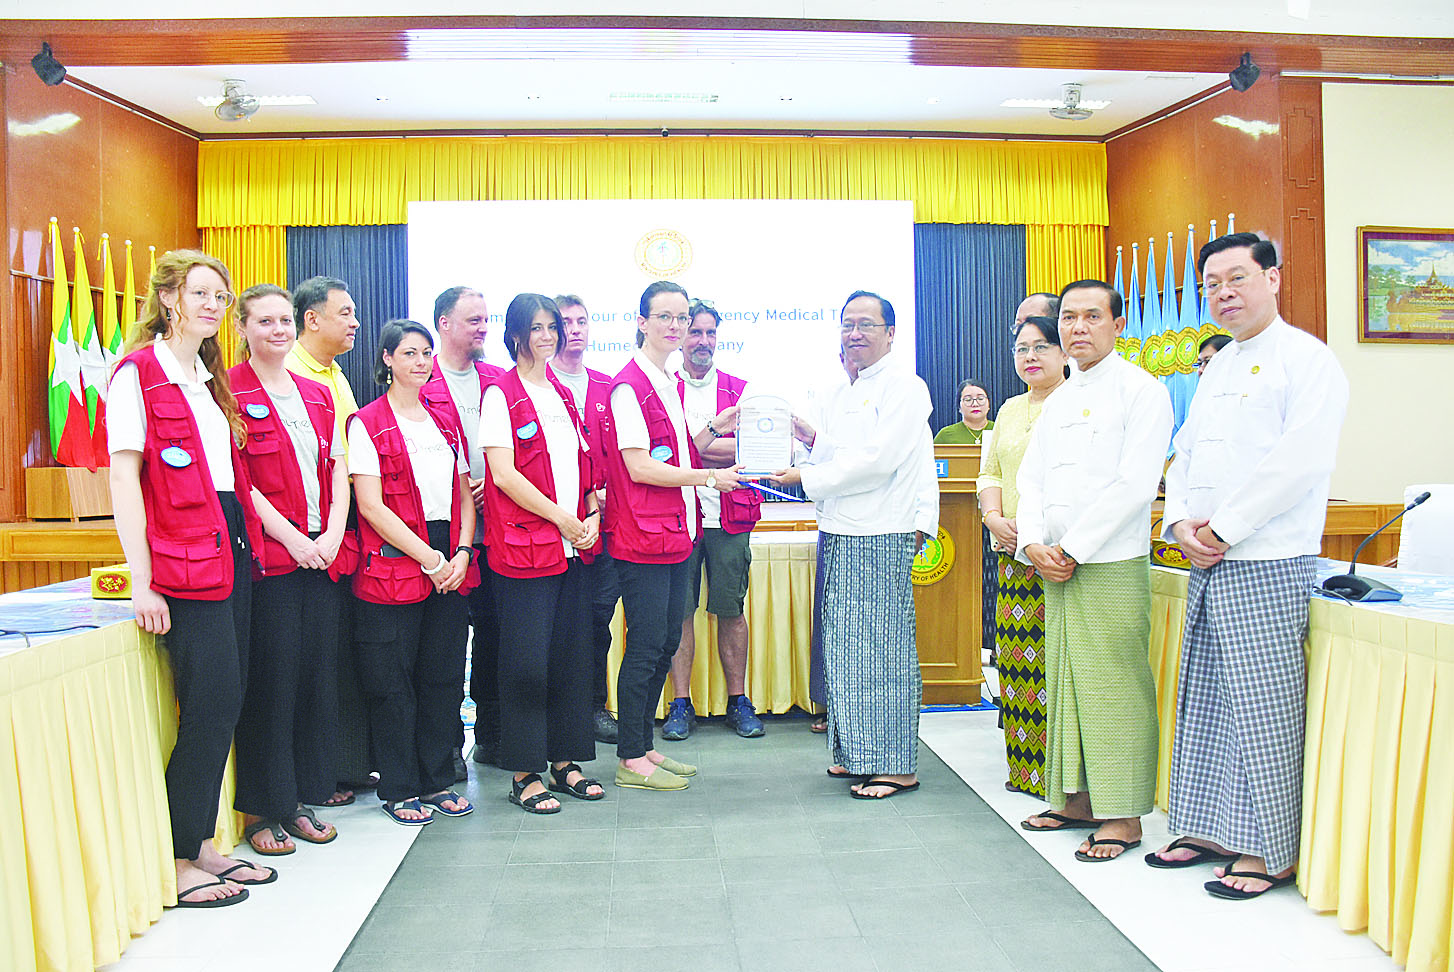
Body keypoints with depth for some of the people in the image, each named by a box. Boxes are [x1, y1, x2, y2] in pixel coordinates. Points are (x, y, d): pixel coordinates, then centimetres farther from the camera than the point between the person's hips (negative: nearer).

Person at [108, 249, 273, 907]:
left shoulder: (210, 380, 19)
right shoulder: (138, 372, -5)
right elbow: (123, 478, -12)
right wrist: (142, 581, -17)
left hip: (232, 547, 8)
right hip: (183, 557, -8)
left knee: (224, 701, 9)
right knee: (212, 702, -8)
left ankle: (202, 845, 20)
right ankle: (175, 865, 5)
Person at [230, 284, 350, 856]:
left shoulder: (317, 395, 17)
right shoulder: (230, 392, -3)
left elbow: (338, 470, 12)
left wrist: (332, 535, -2)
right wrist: (291, 537, -14)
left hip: (321, 553, 6)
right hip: (268, 555, -6)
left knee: (318, 673, 8)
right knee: (271, 677, -2)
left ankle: (299, 799, 20)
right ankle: (261, 811, 11)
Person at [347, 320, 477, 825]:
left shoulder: (446, 418, 15)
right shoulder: (367, 423, -3)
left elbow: (465, 492, 13)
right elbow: (371, 506, -11)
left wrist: (462, 553, -2)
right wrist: (429, 558, -13)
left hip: (451, 565, 5)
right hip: (393, 566, -5)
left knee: (443, 677, 9)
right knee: (393, 682, 1)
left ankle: (437, 781, 22)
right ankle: (399, 789, 15)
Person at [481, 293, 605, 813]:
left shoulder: (562, 394, 17)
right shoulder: (501, 395, -4)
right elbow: (504, 474, -12)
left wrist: (592, 516, 3)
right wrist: (562, 518, -12)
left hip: (574, 545, 7)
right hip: (525, 546, -7)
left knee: (571, 655, 9)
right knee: (527, 662, -3)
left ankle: (565, 761, 21)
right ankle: (525, 774, 8)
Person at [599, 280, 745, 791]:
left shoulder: (671, 384, 17)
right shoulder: (629, 385, -12)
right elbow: (639, 467, -17)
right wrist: (710, 477, -15)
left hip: (674, 533, 9)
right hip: (642, 537, -9)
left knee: (666, 642, 13)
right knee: (646, 646, -3)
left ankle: (643, 746, 25)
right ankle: (630, 759, 10)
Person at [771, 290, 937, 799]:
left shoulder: (905, 387, -6)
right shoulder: (838, 395, 20)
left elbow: (877, 460, -16)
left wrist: (807, 477, -11)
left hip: (881, 538, -8)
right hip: (836, 535, 8)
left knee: (882, 646, -5)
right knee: (843, 646, 9)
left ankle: (896, 765, 4)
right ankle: (854, 752, 20)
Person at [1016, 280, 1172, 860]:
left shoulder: (1141, 391, -5)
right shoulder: (1058, 399, 17)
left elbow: (1135, 484, -14)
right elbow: (1031, 476, 14)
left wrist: (1072, 548, -14)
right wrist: (1033, 544, -3)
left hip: (1113, 566, -7)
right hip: (1056, 566, 7)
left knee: (1114, 686, -4)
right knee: (1065, 682, 11)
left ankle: (1123, 816, 6)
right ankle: (1078, 800, 22)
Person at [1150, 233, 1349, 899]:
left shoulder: (1306, 358, -5)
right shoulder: (1217, 368, 20)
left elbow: (1302, 459, -17)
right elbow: (1185, 454, 18)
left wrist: (1222, 528, -15)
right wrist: (1182, 523, 0)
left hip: (1266, 565, -8)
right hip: (1208, 565, 8)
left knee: (1265, 710, -3)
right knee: (1204, 702, 12)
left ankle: (1270, 851, 8)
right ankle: (1210, 830, 23)